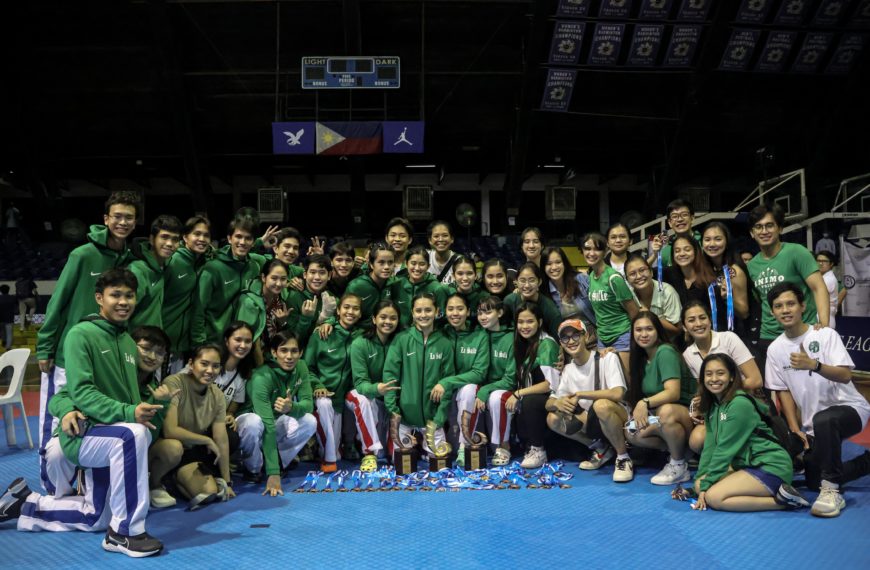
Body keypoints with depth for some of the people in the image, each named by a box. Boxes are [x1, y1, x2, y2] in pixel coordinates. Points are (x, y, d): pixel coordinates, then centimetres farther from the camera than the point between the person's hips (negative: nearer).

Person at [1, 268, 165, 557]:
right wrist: (127, 414, -33)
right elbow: (81, 393, -23)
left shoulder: (129, 342, 10)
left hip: (112, 436, 8)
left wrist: (143, 411, -4)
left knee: (95, 518, 17)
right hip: (83, 433, -8)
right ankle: (124, 532, -25)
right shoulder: (81, 334, -13)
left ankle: (25, 503, 37)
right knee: (133, 434, -39)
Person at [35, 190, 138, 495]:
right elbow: (58, 301, -8)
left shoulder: (131, 261, 3)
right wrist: (44, 347, -9)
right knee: (56, 427, 5)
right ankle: (53, 492, 18)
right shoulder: (83, 255, -10)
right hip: (67, 355, -4)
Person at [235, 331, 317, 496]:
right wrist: (273, 473, -43)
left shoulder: (300, 367, -14)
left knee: (310, 421, -21)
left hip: (277, 421, 5)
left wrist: (291, 408, -41)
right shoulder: (262, 377, -32)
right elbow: (267, 426, -38)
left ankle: (276, 461, -1)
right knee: (255, 422, -38)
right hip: (248, 421, -5)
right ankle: (253, 468, -8)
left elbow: (308, 404, -16)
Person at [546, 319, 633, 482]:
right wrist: (557, 403, -22)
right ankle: (599, 448, 9)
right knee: (553, 419, -10)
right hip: (594, 421, 7)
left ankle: (624, 458, -13)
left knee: (601, 404, -37)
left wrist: (579, 394, -21)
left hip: (618, 419, -6)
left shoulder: (607, 358, -15)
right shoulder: (568, 370, 3)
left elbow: (617, 394, -29)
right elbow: (549, 403, 3)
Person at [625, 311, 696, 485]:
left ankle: (679, 466, -17)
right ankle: (679, 451, -1)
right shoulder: (641, 357, 7)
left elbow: (673, 393, -26)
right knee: (632, 434, -17)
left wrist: (645, 403, -37)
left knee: (666, 411, -38)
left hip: (686, 413, -7)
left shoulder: (665, 352, -16)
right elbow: (637, 394, 13)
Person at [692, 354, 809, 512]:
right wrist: (702, 481, -4)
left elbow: (725, 448, -18)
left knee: (713, 498, -21)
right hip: (748, 465, 10)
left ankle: (782, 500, -12)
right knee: (699, 485, 0)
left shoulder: (739, 404, -18)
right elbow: (710, 445, 5)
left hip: (771, 466, -10)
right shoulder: (712, 405, 9)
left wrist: (706, 484, -14)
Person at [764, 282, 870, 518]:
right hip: (812, 424, 6)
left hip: (849, 408, -6)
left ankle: (832, 490, -26)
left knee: (823, 420, -41)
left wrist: (814, 365, -42)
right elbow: (783, 391, 5)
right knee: (814, 483, 4)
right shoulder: (775, 348, -1)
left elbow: (845, 376, -24)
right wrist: (795, 429, -2)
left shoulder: (825, 334, -13)